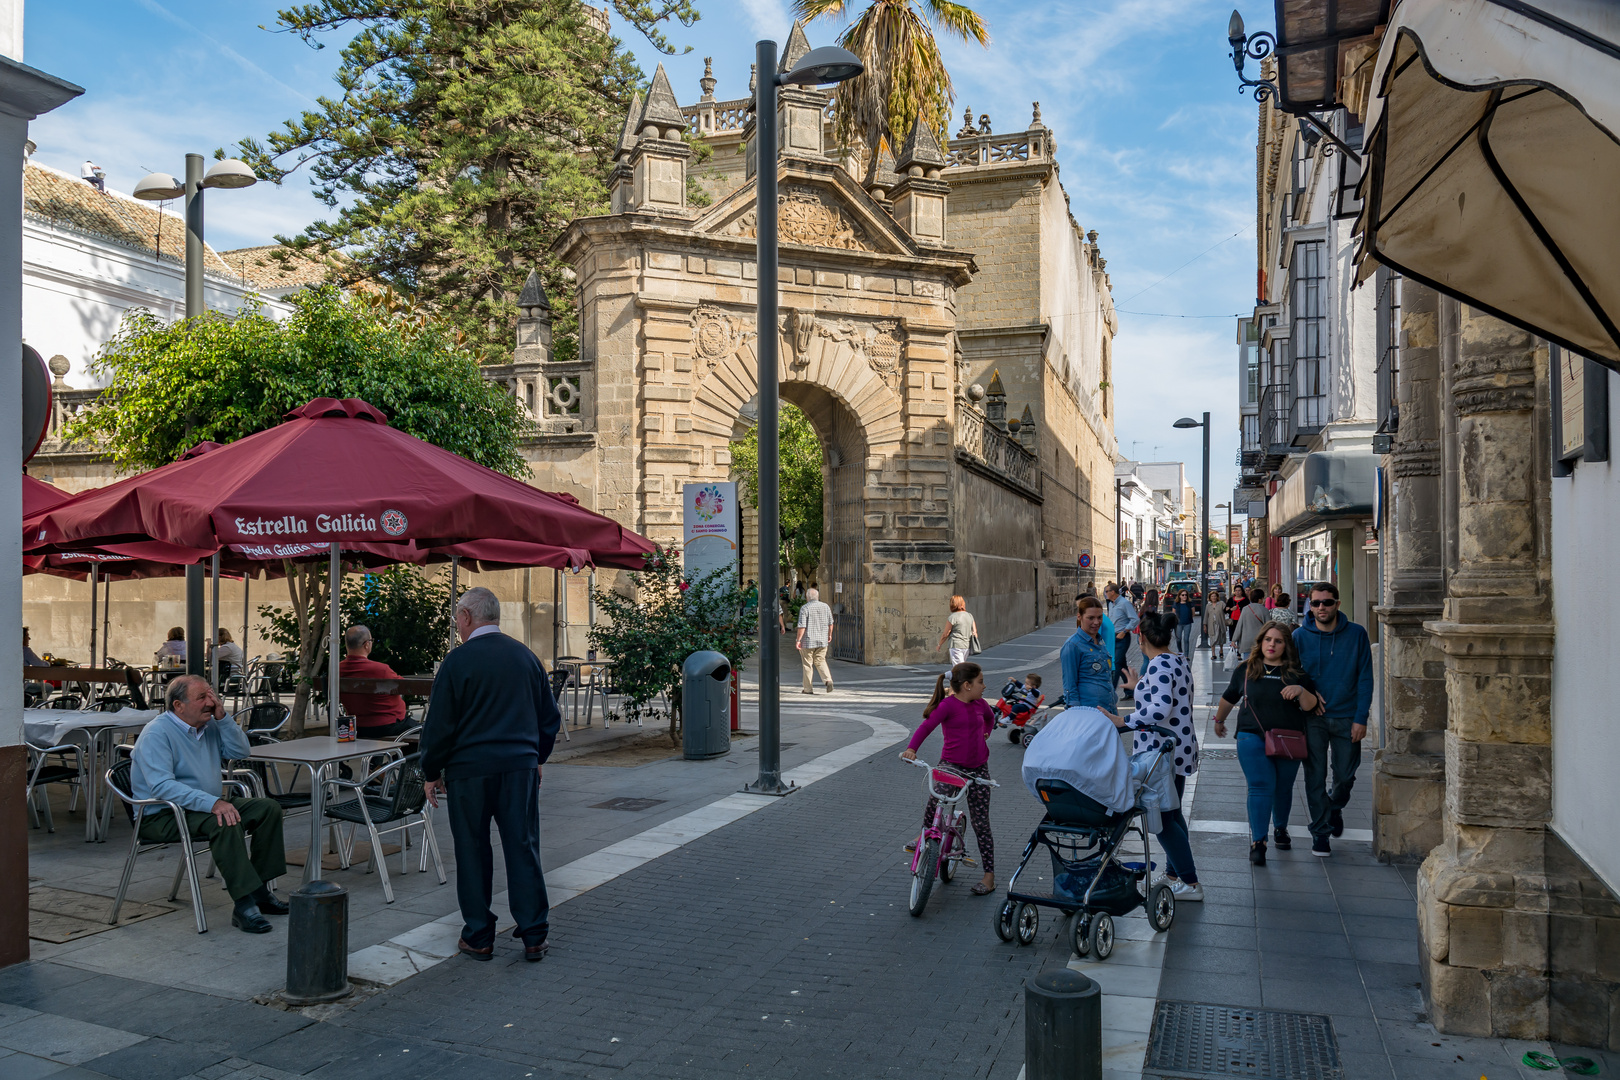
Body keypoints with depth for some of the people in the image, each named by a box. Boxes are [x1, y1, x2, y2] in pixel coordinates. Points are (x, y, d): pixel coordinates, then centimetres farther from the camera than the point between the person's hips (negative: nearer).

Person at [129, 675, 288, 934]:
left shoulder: (209, 725, 9)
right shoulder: (157, 733, -16)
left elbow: (241, 752, 6)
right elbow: (161, 786, -28)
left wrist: (222, 717, -6)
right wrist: (212, 803, -37)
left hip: (209, 805, 9)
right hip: (163, 816, -8)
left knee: (269, 808, -5)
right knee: (225, 823, -35)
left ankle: (261, 889, -4)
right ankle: (244, 904, -35)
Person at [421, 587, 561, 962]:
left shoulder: (458, 660, -8)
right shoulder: (525, 655, 7)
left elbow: (439, 724, -6)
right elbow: (550, 716, 13)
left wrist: (431, 773, 5)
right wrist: (537, 758, 25)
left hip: (470, 769, -3)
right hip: (521, 766, 4)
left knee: (473, 854, 8)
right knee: (524, 849, 7)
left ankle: (478, 938, 16)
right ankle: (534, 937, 11)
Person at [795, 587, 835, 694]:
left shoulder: (805, 608, -10)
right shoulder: (825, 607, 4)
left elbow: (802, 626, -15)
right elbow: (830, 623, 11)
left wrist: (798, 640, -10)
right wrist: (829, 634, 26)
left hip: (808, 641, -4)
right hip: (822, 640, 4)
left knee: (807, 664, 6)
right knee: (820, 661, 13)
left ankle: (808, 688, 10)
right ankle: (828, 680, -10)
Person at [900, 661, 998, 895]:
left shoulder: (980, 704, 3)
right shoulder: (948, 705, -14)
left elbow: (990, 717, 29)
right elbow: (927, 725, -28)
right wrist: (911, 748, -41)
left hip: (978, 767, 3)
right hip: (951, 763, -3)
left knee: (980, 822, 2)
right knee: (935, 797, -23)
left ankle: (989, 875, 11)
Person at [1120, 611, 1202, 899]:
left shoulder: (1158, 664, -19)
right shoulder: (1180, 661, 10)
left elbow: (1161, 709, -31)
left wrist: (1123, 721, -30)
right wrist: (1140, 687, 31)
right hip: (1181, 749, 10)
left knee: (1162, 819, -1)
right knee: (1172, 813, 19)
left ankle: (1191, 884, 3)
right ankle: (1175, 875, 29)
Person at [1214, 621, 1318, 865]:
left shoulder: (1296, 673, 4)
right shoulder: (1246, 670, 4)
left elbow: (1310, 706, 1)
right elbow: (1229, 698, 18)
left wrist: (1301, 691, -18)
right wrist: (1219, 720, 29)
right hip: (1253, 739, -2)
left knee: (1283, 788, 14)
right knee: (1261, 788, -10)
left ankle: (1280, 829, 38)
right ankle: (1257, 841, -7)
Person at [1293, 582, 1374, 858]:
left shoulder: (1356, 634, -4)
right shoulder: (1299, 637, -3)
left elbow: (1365, 678, -2)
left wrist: (1361, 718, -7)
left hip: (1347, 718, 0)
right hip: (1312, 719, 0)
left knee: (1346, 777, 10)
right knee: (1315, 778, 2)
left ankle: (1335, 806, 41)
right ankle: (1320, 831, 16)